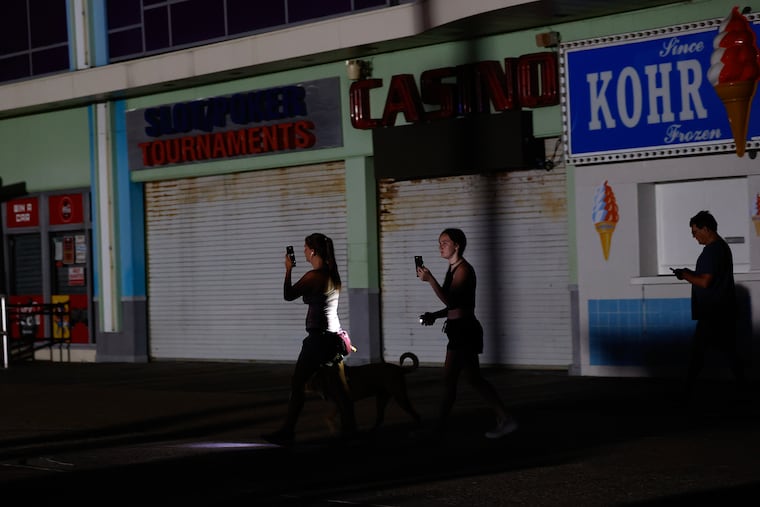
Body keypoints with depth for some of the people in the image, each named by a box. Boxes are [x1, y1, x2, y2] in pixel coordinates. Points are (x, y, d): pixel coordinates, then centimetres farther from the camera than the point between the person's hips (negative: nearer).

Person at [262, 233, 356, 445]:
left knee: (298, 383, -2)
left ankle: (286, 432, 0)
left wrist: (288, 270, 6)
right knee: (338, 384, 12)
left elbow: (288, 295, -5)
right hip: (334, 336, 8)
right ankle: (348, 428, 14)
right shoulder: (333, 275, 9)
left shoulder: (314, 276, -16)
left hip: (318, 338, -8)